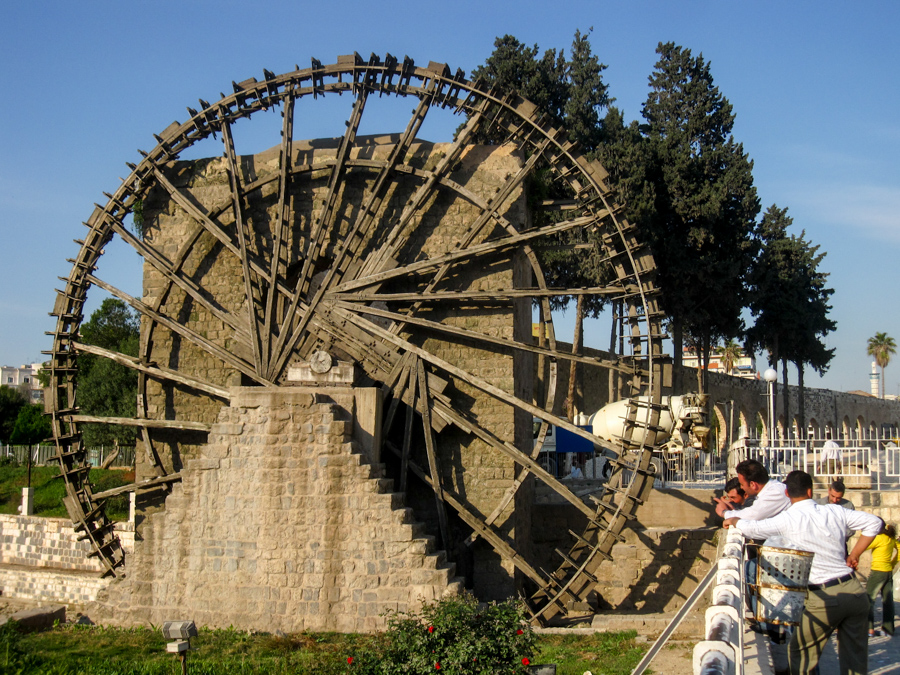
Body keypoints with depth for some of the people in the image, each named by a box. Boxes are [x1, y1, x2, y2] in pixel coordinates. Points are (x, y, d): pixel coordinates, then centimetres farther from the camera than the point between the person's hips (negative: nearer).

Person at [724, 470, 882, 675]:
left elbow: (750, 528, -11)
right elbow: (874, 522, 9)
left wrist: (733, 520, 11)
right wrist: (854, 555, 12)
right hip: (855, 592, 5)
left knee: (801, 656, 11)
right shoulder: (833, 512, 4)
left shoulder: (788, 520, -8)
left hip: (824, 598, -4)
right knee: (855, 658, 12)